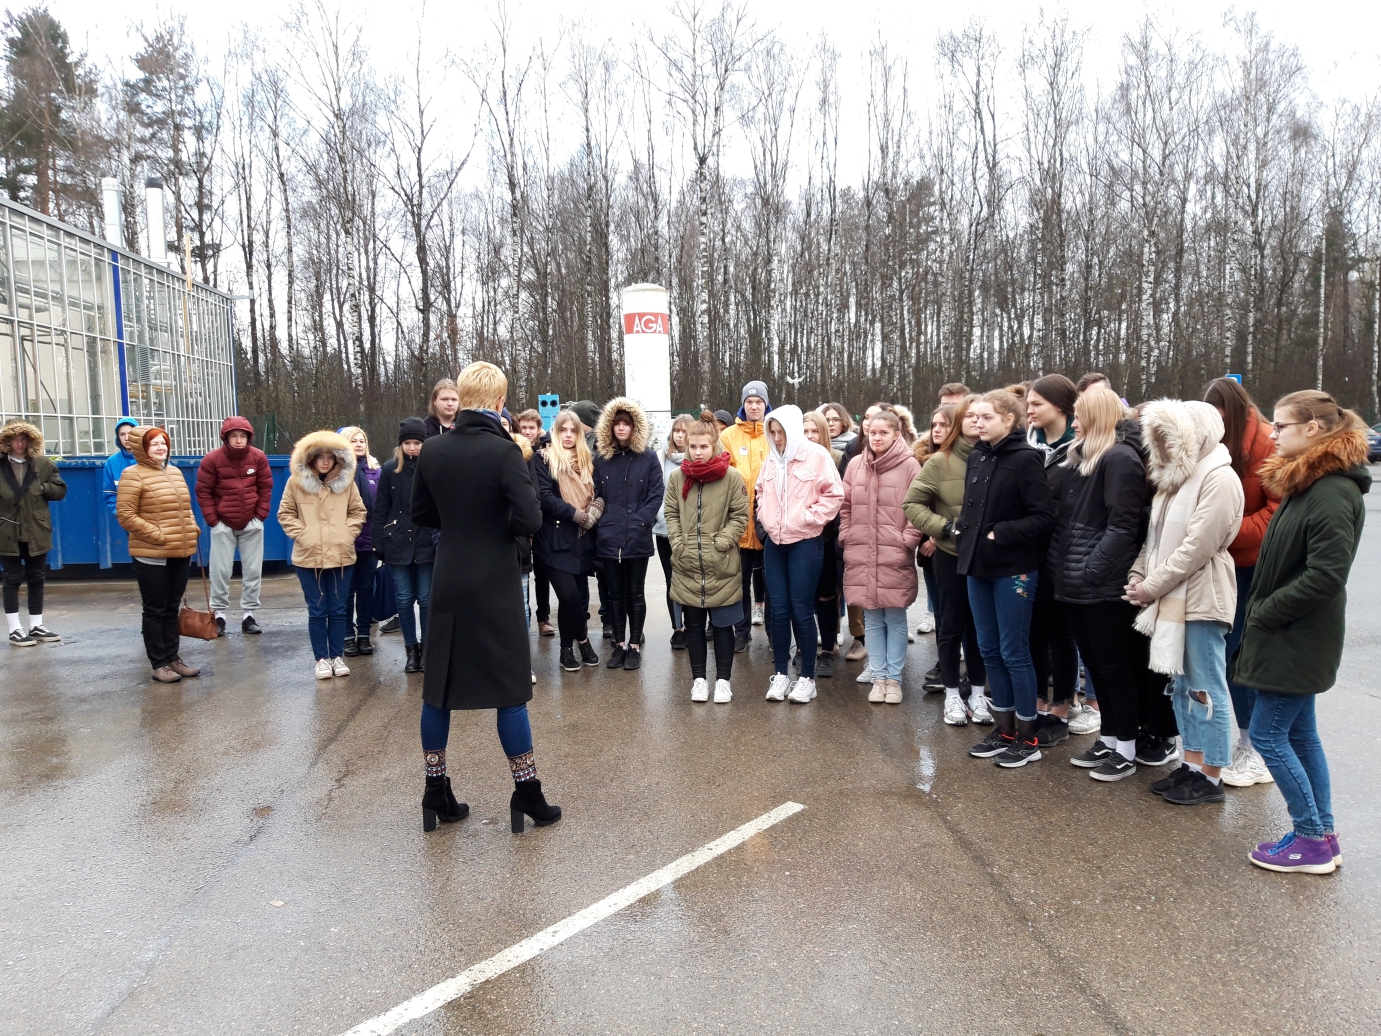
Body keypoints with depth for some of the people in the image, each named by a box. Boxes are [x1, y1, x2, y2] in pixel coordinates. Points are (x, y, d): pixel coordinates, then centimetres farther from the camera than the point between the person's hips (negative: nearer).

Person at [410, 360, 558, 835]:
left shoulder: (432, 450, 0)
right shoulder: (504, 451, -15)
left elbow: (421, 513, 11)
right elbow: (529, 521, -18)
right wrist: (500, 522, 2)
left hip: (447, 584, 5)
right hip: (495, 586, -4)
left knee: (439, 686, 13)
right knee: (509, 688, 4)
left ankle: (436, 794, 22)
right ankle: (527, 794, 12)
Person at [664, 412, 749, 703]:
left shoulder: (731, 476, -7)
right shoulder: (677, 476, 2)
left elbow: (740, 516, -5)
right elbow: (671, 514, 7)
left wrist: (720, 544, -13)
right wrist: (679, 544, -5)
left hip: (722, 566, -2)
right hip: (687, 566, 3)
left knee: (722, 624, 8)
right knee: (694, 625, 12)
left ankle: (723, 679, 21)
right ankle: (699, 678, 25)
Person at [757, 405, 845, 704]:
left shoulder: (816, 455, -8)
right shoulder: (771, 460, 9)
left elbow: (834, 495, -9)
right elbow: (761, 493, 22)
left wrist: (807, 519, -11)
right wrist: (766, 518, 7)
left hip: (805, 543, -5)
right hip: (774, 543, 5)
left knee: (801, 610, -2)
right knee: (778, 609, 7)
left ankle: (807, 677, 11)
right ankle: (780, 673, 19)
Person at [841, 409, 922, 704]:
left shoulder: (909, 465, -5)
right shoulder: (855, 464, 6)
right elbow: (845, 505, 14)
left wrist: (908, 540, -10)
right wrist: (847, 536, 6)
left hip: (895, 557, -3)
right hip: (861, 555, 3)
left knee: (895, 619, 6)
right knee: (872, 620, 10)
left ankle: (894, 678, 17)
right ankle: (878, 677, 20)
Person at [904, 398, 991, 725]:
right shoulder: (940, 462, -7)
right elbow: (911, 504, -4)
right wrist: (946, 527, -12)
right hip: (951, 556, -1)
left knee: (981, 627, 11)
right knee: (952, 626, 10)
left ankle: (978, 692, 26)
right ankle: (952, 694, 23)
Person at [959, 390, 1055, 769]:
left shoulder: (1025, 459, -12)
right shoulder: (977, 457, 9)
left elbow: (1043, 518, -17)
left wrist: (1000, 534, -18)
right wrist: (963, 527, 3)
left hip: (1013, 569, -7)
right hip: (978, 566, 7)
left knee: (1014, 653, 1)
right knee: (990, 651, 13)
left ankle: (1027, 738, 14)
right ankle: (1005, 729, 25)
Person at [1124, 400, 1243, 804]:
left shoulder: (1219, 479, -14)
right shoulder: (1177, 476, 16)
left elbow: (1197, 546, -19)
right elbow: (1156, 536, 16)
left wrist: (1152, 586, -15)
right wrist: (1139, 574, 1)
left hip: (1202, 600, -9)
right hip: (1174, 599, 9)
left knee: (1205, 689, -1)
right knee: (1184, 685, 14)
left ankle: (1210, 778, 8)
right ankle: (1192, 766, 24)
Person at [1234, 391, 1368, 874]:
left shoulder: (1332, 492, -20)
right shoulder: (1306, 483, 9)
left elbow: (1326, 576, -25)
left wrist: (1266, 612, -16)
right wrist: (1261, 612, 5)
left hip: (1298, 638, -10)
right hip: (1291, 635, 10)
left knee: (1267, 734, -1)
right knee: (1300, 734, 15)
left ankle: (1311, 839, 11)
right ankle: (1322, 835, 25)